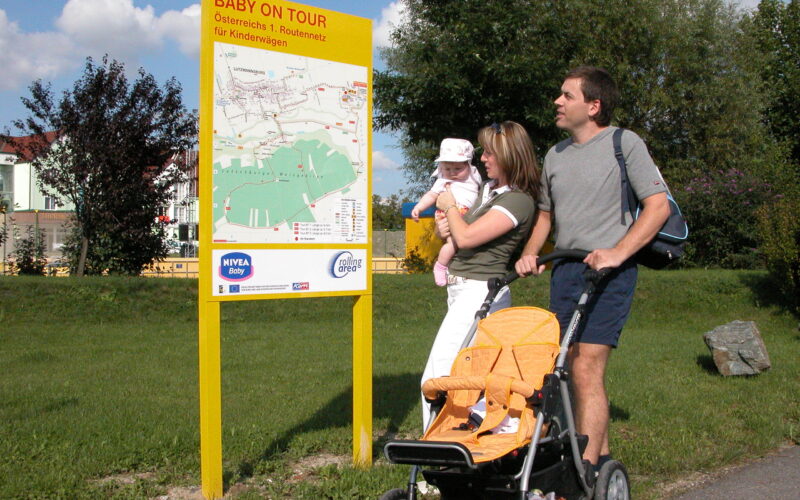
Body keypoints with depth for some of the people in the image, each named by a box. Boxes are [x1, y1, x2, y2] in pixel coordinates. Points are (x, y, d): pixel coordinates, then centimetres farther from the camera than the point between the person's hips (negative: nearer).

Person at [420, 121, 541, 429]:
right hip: (461, 289, 10)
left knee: (436, 376, -13)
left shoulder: (518, 201, -14)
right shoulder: (488, 187, 15)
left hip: (480, 291, -10)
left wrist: (450, 206, -2)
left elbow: (466, 237, -20)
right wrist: (444, 225, 4)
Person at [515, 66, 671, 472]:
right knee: (575, 368, 9)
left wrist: (617, 253, -19)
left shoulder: (625, 144, -2)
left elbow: (658, 206, -8)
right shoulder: (555, 155, 17)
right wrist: (529, 255, 9)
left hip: (607, 271, -7)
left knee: (586, 369, -14)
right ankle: (601, 456, 21)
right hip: (564, 269, 7)